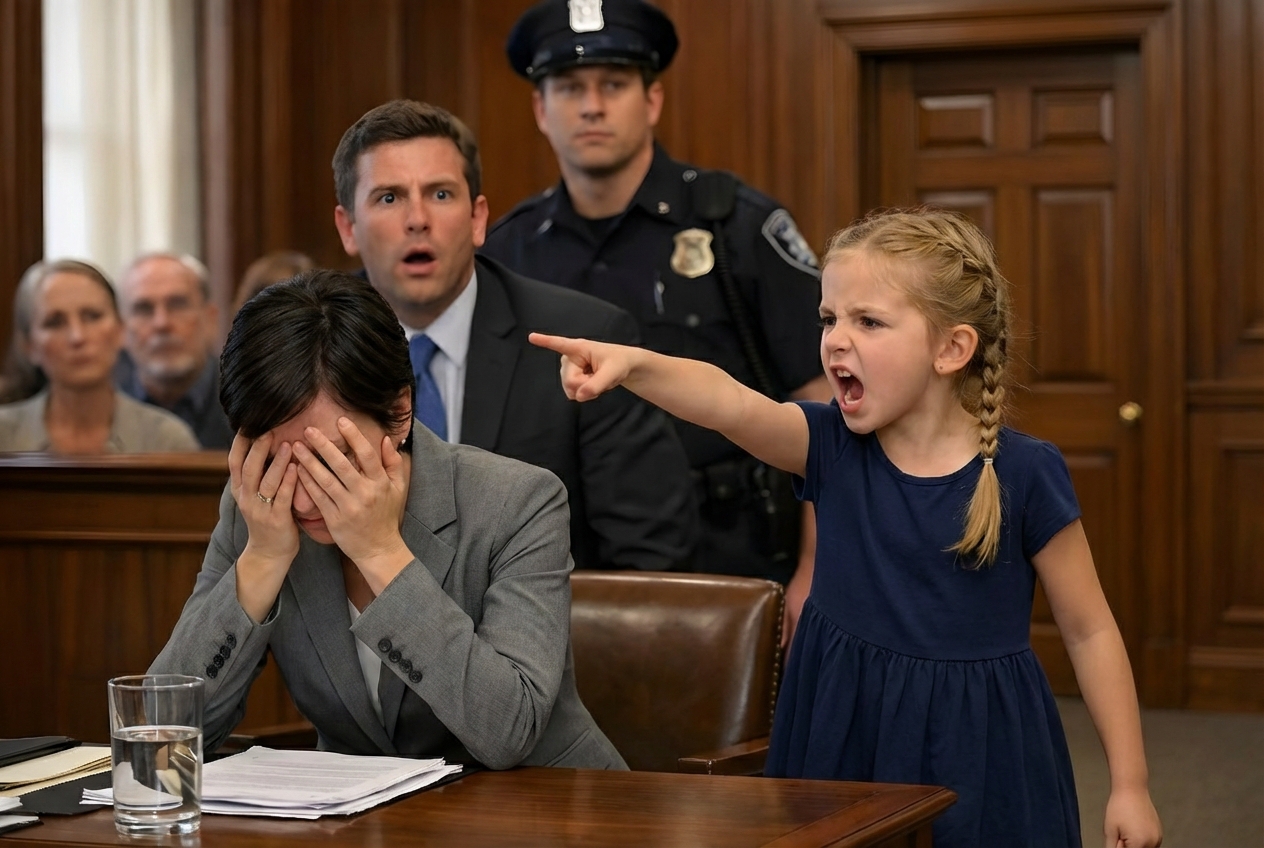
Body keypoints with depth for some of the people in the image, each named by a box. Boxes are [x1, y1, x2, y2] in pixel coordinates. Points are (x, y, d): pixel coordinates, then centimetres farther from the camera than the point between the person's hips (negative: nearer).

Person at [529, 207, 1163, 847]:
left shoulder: (1024, 475, -9)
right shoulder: (831, 447, -2)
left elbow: (1090, 631, -2)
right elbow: (728, 403, -22)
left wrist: (1130, 786, -1)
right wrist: (634, 364, -42)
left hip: (979, 762, -2)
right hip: (842, 743, 3)